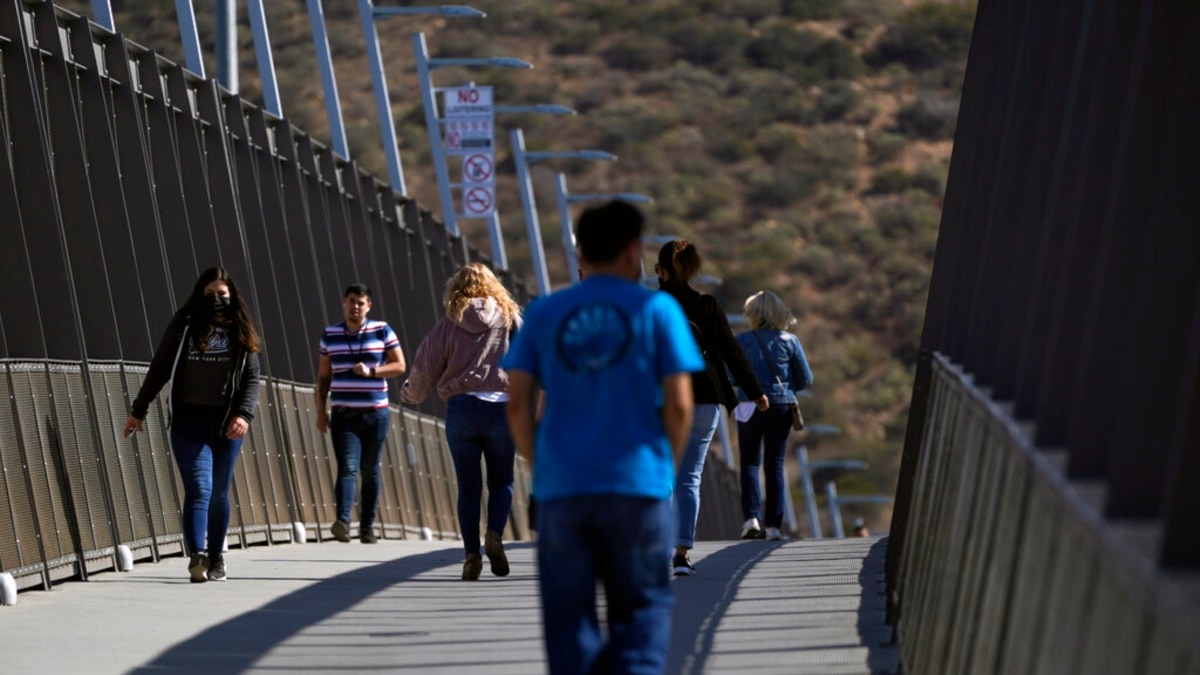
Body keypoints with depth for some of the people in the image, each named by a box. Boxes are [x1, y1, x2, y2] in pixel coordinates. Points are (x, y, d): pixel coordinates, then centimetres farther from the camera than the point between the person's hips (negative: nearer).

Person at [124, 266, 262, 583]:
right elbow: (160, 369, 8)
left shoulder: (240, 332, 8)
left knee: (219, 493, 9)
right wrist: (138, 411, 9)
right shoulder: (184, 326, 3)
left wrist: (245, 413, -12)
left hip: (227, 424, 2)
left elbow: (251, 378, 4)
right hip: (189, 420, -2)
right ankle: (197, 555, -27)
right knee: (199, 489, -15)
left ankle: (216, 559, 19)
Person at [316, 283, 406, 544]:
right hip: (343, 414, 0)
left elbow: (400, 365, 1)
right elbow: (323, 376, 12)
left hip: (375, 413, 0)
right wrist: (321, 411, 8)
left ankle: (367, 526, 11)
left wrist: (371, 371, -13)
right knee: (347, 468, -14)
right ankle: (343, 521, -27)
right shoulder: (330, 335, 8)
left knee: (370, 470, 5)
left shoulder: (382, 331, 3)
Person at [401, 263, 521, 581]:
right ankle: (495, 533, -13)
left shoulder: (448, 325, 6)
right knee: (501, 481, 11)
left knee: (469, 486, 6)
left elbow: (424, 369, 9)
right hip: (502, 408, 0)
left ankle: (472, 554, 2)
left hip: (461, 408, 0)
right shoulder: (510, 319, 7)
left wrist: (410, 394, 28)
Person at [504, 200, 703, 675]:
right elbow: (679, 405, -4)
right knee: (643, 607, 7)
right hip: (638, 486, -2)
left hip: (561, 488, 2)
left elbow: (517, 405, 3)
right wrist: (667, 467, 11)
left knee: (568, 616, 7)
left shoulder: (543, 314, 7)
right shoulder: (656, 310, 1)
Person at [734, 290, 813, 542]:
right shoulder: (790, 341, -1)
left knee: (749, 464, 11)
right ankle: (774, 524, 2)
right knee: (775, 466, 7)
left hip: (751, 407, -1)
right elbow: (806, 379, 0)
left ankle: (752, 517, -4)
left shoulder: (743, 341, -6)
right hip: (782, 407, 1)